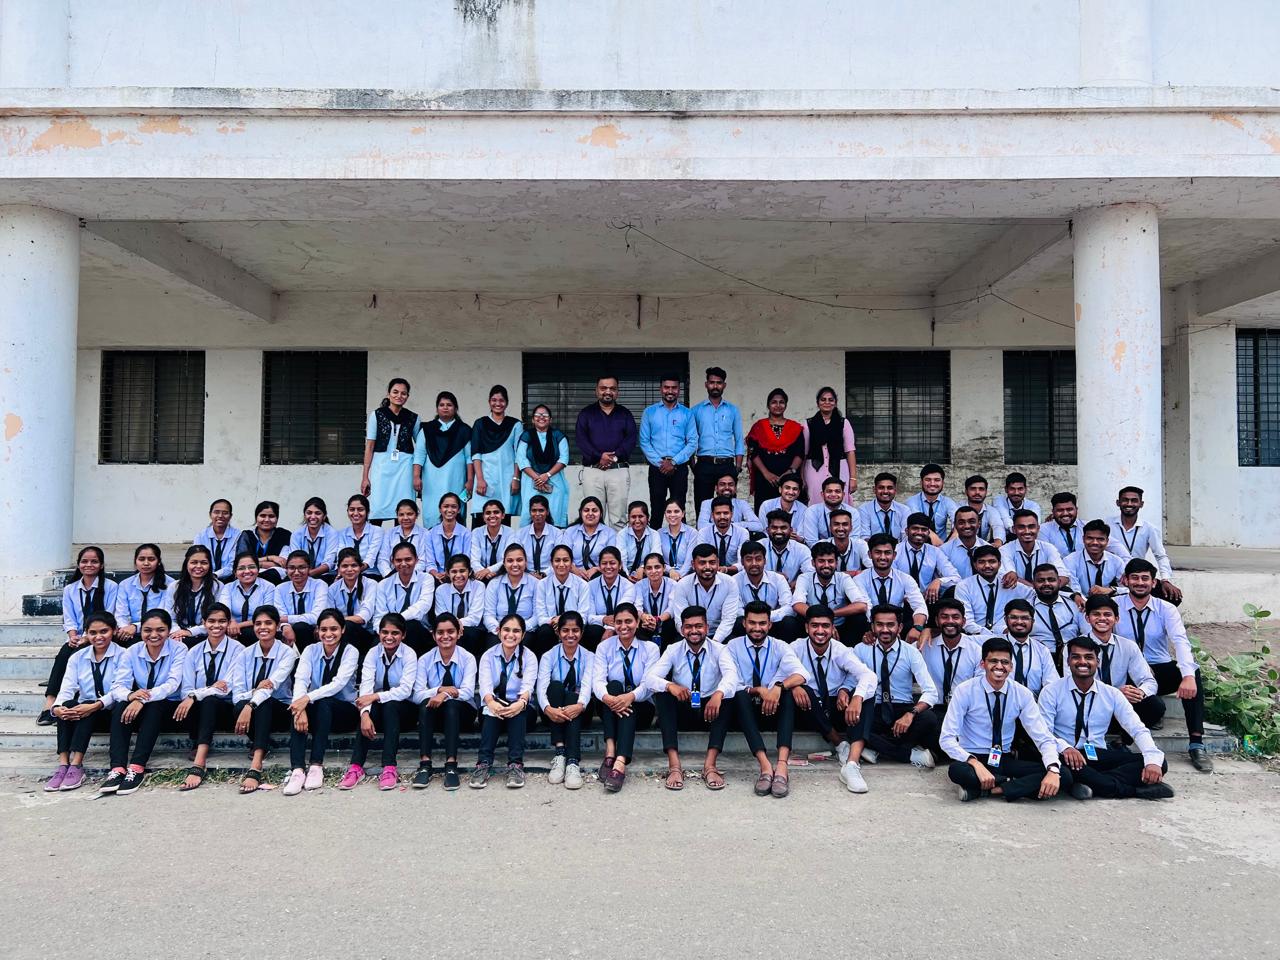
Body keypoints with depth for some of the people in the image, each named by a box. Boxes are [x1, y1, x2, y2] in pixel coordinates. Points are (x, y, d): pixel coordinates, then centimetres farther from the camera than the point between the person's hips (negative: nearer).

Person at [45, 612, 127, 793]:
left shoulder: (122, 655, -5)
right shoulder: (77, 658, 9)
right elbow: (67, 688, -4)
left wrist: (95, 706, -34)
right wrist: (57, 707, -26)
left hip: (111, 712, -3)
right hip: (82, 713, 4)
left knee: (89, 710, -33)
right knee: (67, 705, -28)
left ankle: (76, 765, -38)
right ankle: (63, 764, -35)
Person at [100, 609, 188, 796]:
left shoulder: (178, 649, -10)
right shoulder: (133, 651, -1)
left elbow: (173, 684, -22)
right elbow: (118, 686, -10)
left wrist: (144, 699, -38)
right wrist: (131, 695, -35)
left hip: (168, 707, -3)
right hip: (139, 708, 3)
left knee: (154, 706, -34)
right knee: (121, 706, -27)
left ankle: (137, 769, -39)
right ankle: (117, 769, -36)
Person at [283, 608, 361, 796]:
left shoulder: (350, 652, -9)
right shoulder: (311, 650, 0)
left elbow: (339, 683, -24)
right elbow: (300, 680, -16)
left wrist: (308, 698, -39)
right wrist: (301, 707, -36)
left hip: (344, 711, -2)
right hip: (316, 710, 2)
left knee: (323, 703, -34)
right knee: (296, 709, -30)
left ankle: (316, 766, -35)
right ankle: (297, 770, -41)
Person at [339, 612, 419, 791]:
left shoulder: (409, 655, -12)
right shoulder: (373, 653, -6)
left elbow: (405, 690, -23)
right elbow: (366, 685, -20)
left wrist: (376, 696, -33)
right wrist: (365, 713, -38)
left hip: (403, 707, -2)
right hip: (378, 707, 2)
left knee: (390, 706, -33)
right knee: (371, 709, -31)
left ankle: (390, 768, -40)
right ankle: (356, 767, -36)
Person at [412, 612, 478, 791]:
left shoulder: (467, 658, -6)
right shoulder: (425, 660, -2)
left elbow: (468, 692, -19)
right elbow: (417, 695, -12)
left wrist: (445, 694, -38)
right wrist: (440, 689, -29)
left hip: (461, 713, -1)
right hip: (435, 713, 1)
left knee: (452, 704, -34)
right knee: (426, 703, -31)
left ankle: (451, 765, -43)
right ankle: (425, 764, -39)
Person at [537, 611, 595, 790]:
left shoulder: (588, 657, 2)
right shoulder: (549, 656, 2)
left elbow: (587, 685, -17)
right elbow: (542, 686, -15)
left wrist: (580, 705, -40)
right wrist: (548, 709, -38)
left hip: (578, 710, 0)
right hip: (554, 713, 0)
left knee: (572, 696, -33)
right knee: (555, 685, -29)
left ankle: (573, 762, -48)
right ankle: (559, 753, -39)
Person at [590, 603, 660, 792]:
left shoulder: (650, 648, 1)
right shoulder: (604, 647, 4)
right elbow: (598, 680, -12)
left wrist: (631, 696, -36)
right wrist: (607, 698, -36)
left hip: (640, 707, -1)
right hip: (610, 707, 1)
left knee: (628, 706, -34)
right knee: (614, 684, -30)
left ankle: (620, 763, -52)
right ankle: (610, 751, -44)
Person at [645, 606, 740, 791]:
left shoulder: (719, 650, -2)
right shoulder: (673, 651, 1)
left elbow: (731, 674, -23)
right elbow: (649, 678, -14)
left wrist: (719, 694, -45)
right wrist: (670, 686, -36)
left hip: (710, 711, -1)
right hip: (682, 711, 1)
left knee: (726, 693, -30)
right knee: (661, 693, -27)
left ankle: (710, 765, -37)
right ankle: (674, 765, -36)